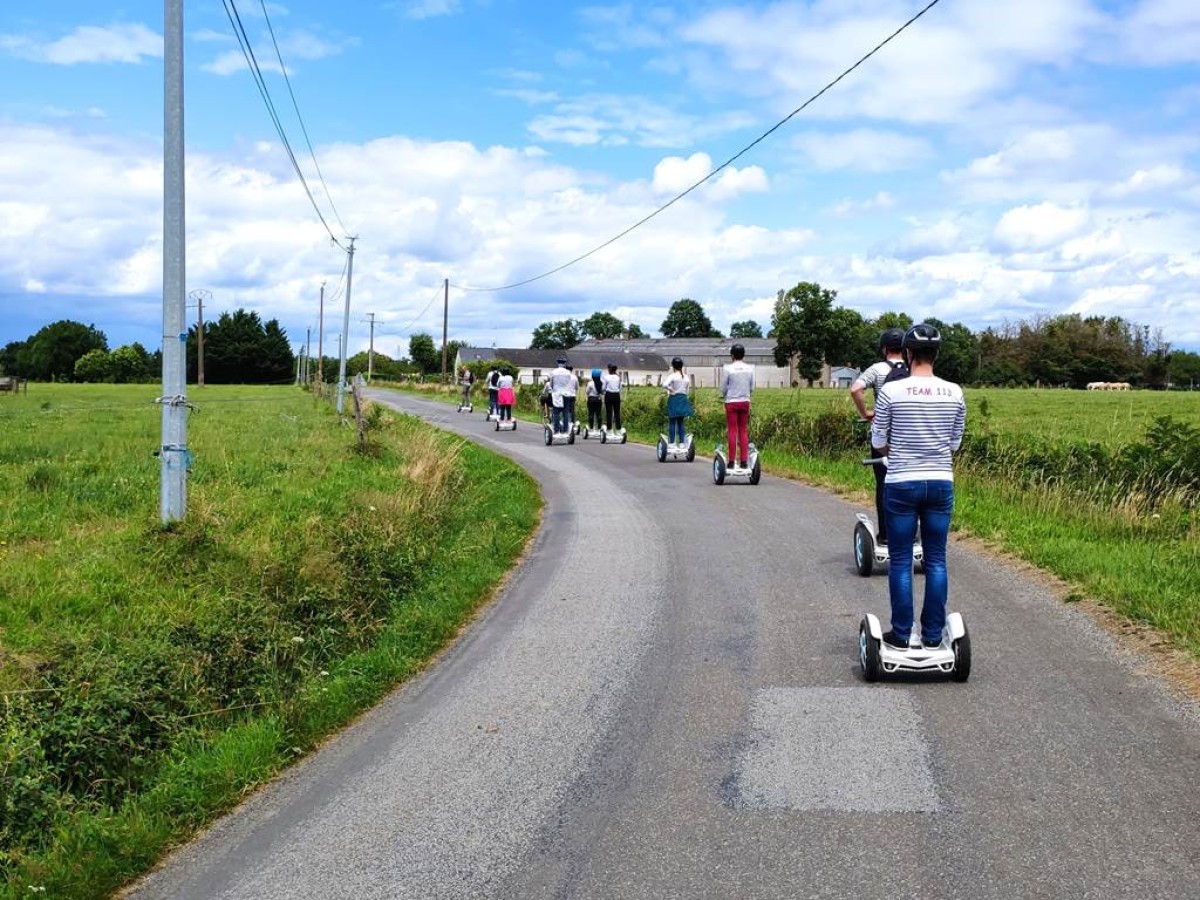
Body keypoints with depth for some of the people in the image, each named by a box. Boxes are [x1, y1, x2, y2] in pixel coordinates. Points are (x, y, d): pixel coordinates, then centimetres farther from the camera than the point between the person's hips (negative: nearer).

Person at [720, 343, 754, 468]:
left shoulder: (727, 368, -11)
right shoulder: (749, 368, -1)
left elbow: (723, 387, -4)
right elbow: (752, 387, 5)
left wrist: (724, 395, 16)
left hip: (731, 402, -3)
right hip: (745, 401, 3)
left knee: (732, 431, 2)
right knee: (743, 431, 9)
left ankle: (732, 461, 2)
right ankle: (744, 461, 8)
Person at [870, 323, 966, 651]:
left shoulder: (891, 390, -10)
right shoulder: (954, 393, -1)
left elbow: (878, 443, -1)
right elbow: (955, 443, 8)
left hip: (902, 484, -3)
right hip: (941, 483, 3)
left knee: (901, 561, 6)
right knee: (936, 561, 10)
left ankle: (901, 634, 12)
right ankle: (933, 635, 15)